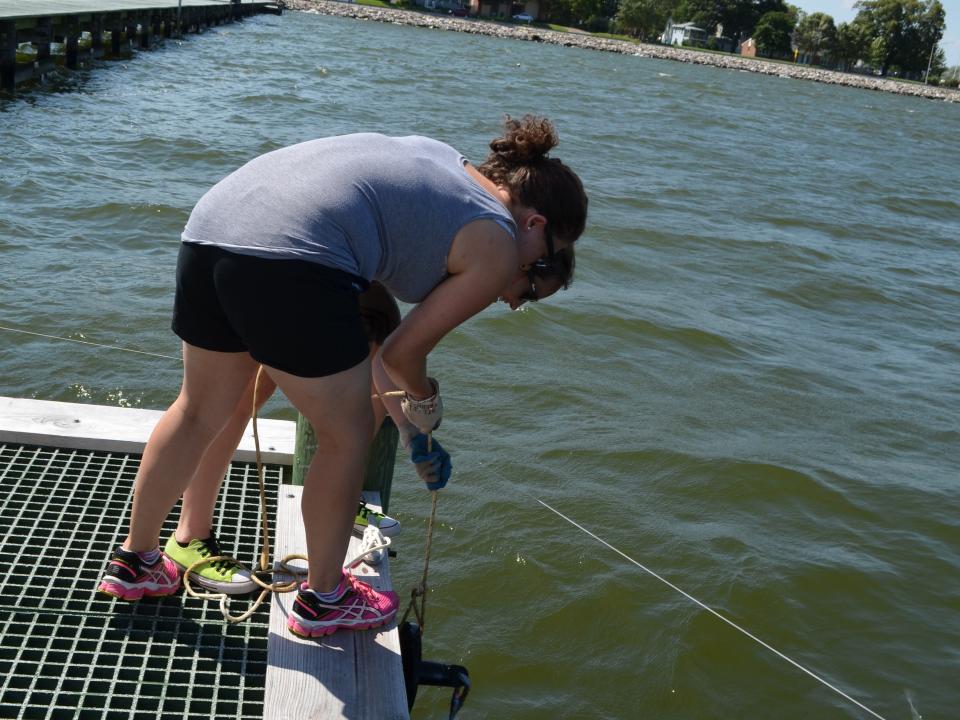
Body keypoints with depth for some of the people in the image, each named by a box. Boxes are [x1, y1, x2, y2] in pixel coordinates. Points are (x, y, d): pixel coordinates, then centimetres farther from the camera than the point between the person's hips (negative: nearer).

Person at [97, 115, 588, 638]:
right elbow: (403, 351, 8)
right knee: (346, 438, 13)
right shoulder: (496, 248, 5)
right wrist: (426, 403, 31)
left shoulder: (440, 160, 29)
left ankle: (136, 560, 45)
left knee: (201, 413, 27)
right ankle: (323, 599, 32)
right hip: (290, 258, -9)